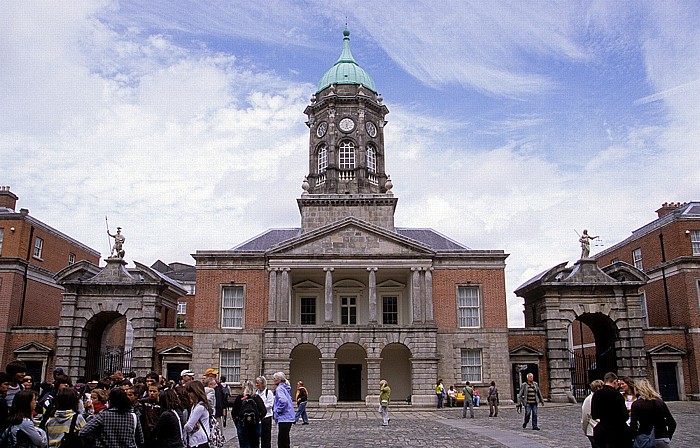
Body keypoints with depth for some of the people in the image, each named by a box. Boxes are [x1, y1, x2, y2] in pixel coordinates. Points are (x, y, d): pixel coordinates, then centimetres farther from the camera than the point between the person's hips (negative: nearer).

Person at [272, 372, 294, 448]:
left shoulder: (279, 389, -13)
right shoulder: (285, 388, 15)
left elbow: (284, 401, -27)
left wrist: (277, 411, -14)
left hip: (283, 418, -10)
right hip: (289, 418, 10)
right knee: (285, 442, 16)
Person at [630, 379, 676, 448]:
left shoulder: (636, 404, -6)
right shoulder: (660, 402, 4)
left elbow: (633, 426, -15)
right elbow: (672, 423, 5)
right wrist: (668, 438, 13)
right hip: (663, 440, 3)